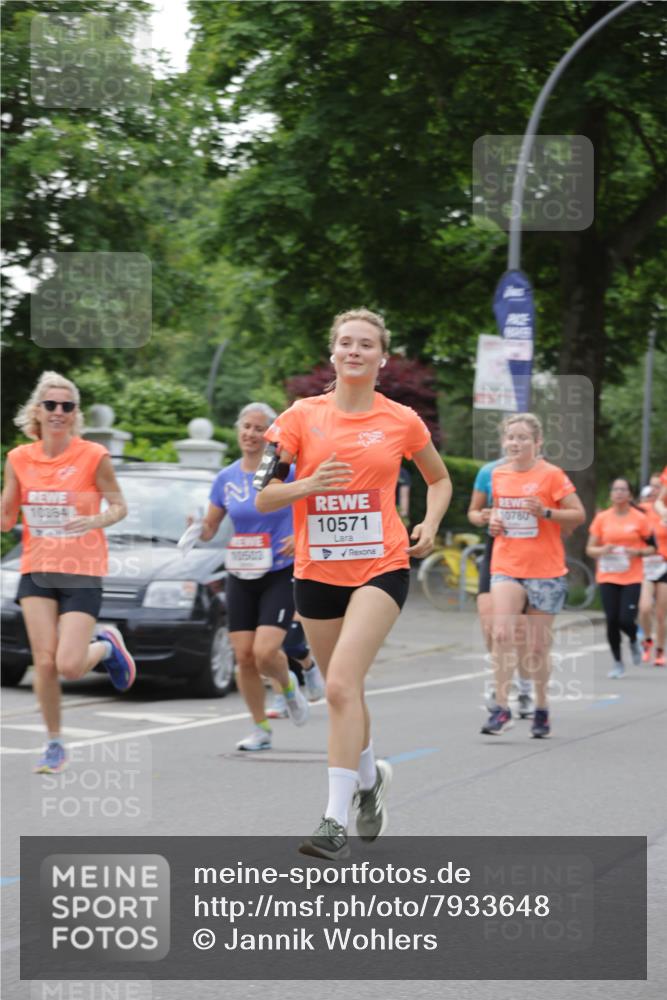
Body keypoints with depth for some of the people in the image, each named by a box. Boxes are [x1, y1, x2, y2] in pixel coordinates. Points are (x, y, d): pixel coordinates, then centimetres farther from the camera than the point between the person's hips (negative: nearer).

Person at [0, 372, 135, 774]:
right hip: (36, 571, 3)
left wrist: (95, 521, -21)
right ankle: (55, 743, 14)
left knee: (69, 666, -12)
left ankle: (107, 645, 23)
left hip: (82, 574, -3)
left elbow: (120, 506, -1)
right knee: (44, 661, -6)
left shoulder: (93, 456, -9)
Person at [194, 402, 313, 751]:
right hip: (240, 577, 4)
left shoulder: (286, 471, -7)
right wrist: (197, 528, -12)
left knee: (264, 652, -18)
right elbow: (209, 529, 10)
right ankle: (261, 730, 16)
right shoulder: (225, 479, 4)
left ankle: (288, 685, 17)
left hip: (280, 575, -4)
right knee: (244, 656, 0)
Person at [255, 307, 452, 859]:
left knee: (342, 684, -19)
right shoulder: (302, 416, 1)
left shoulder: (402, 421, 1)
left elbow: (440, 479, 19)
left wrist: (430, 524, 1)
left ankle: (336, 821, -18)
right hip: (316, 571, 3)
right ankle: (369, 776, 43)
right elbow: (264, 498, 0)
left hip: (381, 568, -3)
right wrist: (310, 483, -18)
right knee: (343, 689, 14)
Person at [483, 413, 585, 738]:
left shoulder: (551, 474, -6)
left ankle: (541, 708, 23)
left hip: (545, 571, -2)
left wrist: (545, 512, -20)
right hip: (506, 568, 3)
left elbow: (578, 515, -5)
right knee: (502, 634, -17)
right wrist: (494, 521, 3)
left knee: (538, 646, 5)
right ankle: (502, 709, -15)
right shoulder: (498, 475, 7)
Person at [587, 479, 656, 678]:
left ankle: (634, 642, 25)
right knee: (612, 621, -2)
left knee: (626, 620, -11)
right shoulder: (602, 518, 4)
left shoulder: (640, 518, 0)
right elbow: (590, 549, 7)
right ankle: (617, 663, 16)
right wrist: (602, 550, -14)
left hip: (632, 578, -2)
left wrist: (638, 552, -13)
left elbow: (652, 548, 6)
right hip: (607, 577, 2)